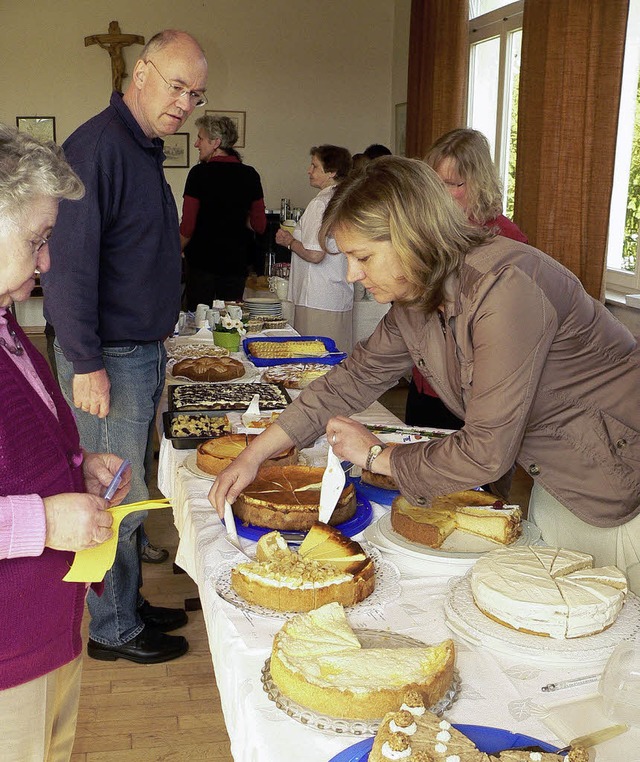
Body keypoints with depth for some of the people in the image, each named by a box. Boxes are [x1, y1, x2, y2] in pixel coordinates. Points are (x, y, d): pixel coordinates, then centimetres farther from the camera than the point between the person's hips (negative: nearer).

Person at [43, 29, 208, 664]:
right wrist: (86, 363, -22)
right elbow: (69, 261, -21)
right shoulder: (98, 146, -16)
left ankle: (129, 604, 32)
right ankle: (113, 629, 17)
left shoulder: (145, 149, 15)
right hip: (107, 357, -9)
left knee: (131, 493, 17)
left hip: (143, 352, 10)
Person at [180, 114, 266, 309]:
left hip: (202, 259, -4)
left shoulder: (200, 173, -10)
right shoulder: (250, 175, 2)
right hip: (237, 262, 4)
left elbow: (187, 228, -10)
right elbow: (260, 225, 5)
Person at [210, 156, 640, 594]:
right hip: (553, 486, 7)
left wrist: (378, 456, -13)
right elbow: (355, 378, 4)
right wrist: (254, 455, -2)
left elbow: (488, 452, -29)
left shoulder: (503, 288, -31)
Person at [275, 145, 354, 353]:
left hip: (317, 302, -9)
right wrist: (296, 237, 20)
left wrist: (290, 241, -4)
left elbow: (314, 254, -22)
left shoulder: (321, 203, -15)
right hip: (342, 299, 9)